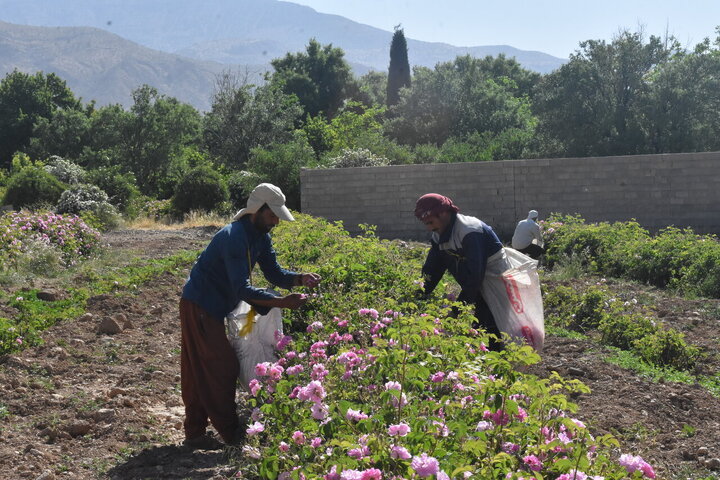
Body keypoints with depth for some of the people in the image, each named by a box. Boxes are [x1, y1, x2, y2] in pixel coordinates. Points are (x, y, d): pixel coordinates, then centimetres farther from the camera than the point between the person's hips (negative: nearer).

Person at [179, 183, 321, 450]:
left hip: (213, 308, 9)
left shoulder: (260, 237, 4)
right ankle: (233, 435, 3)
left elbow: (274, 273, 5)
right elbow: (242, 289, -32)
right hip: (200, 307, -9)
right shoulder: (234, 237, -26)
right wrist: (282, 303, -36)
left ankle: (195, 434, 19)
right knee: (221, 368, -5)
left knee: (199, 373, 12)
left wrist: (301, 279, -14)